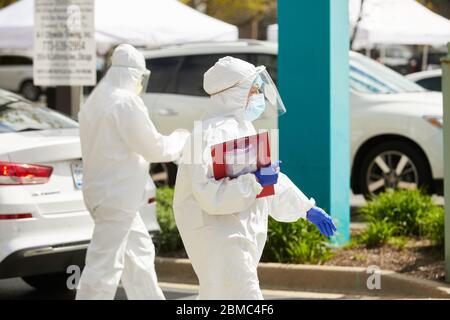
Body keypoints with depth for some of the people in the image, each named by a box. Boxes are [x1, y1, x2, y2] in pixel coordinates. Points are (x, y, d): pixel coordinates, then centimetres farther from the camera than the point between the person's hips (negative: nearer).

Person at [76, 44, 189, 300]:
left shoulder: (95, 101, 12)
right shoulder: (126, 102, -16)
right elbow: (154, 148, -13)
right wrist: (181, 140, 6)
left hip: (101, 189, 10)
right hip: (117, 195, -10)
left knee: (140, 253, 20)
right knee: (105, 266, -9)